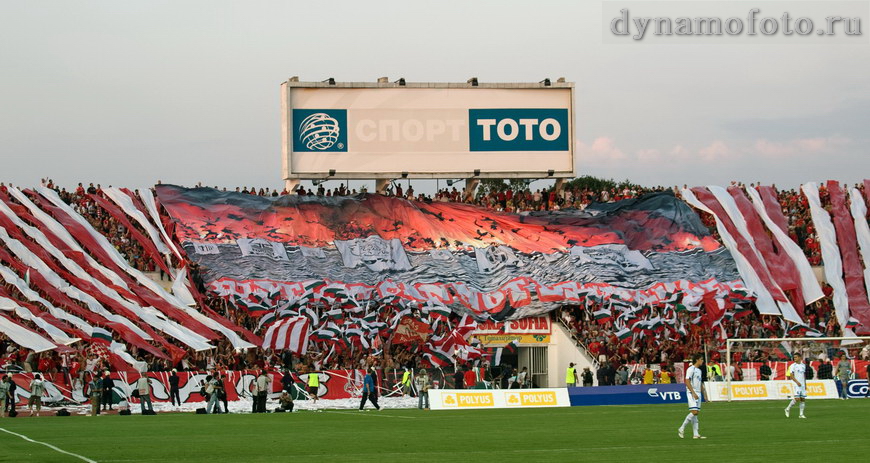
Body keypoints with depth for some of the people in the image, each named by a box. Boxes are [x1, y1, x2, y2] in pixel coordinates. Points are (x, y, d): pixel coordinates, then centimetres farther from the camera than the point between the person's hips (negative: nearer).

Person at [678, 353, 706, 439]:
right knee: (694, 412, -17)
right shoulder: (691, 369, -10)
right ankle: (681, 429, -8)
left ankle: (696, 434, 3)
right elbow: (687, 382, -16)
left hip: (698, 394, 9)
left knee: (696, 413, 5)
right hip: (692, 393, -9)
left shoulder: (699, 370, 18)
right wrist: (693, 393, -22)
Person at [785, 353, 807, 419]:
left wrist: (805, 384, 17)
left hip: (802, 385, 5)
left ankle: (801, 414, 6)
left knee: (803, 399, 2)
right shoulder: (793, 366, -4)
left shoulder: (803, 365, 12)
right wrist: (797, 382, -21)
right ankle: (788, 408, 5)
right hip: (796, 384, -5)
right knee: (797, 398, -15)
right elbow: (791, 375, -9)